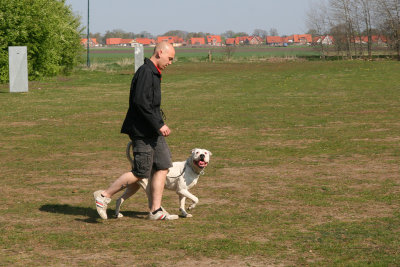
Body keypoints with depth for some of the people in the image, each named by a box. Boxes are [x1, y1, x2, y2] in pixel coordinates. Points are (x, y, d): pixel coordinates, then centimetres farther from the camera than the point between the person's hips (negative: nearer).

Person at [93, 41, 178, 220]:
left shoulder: (154, 73, 17)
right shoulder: (145, 72, -16)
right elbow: (141, 102, -25)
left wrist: (160, 124, 20)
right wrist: (158, 125, -22)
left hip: (152, 131, 10)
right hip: (142, 131, -10)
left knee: (162, 166, 7)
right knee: (141, 172, -7)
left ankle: (156, 210, 10)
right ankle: (104, 196, 4)